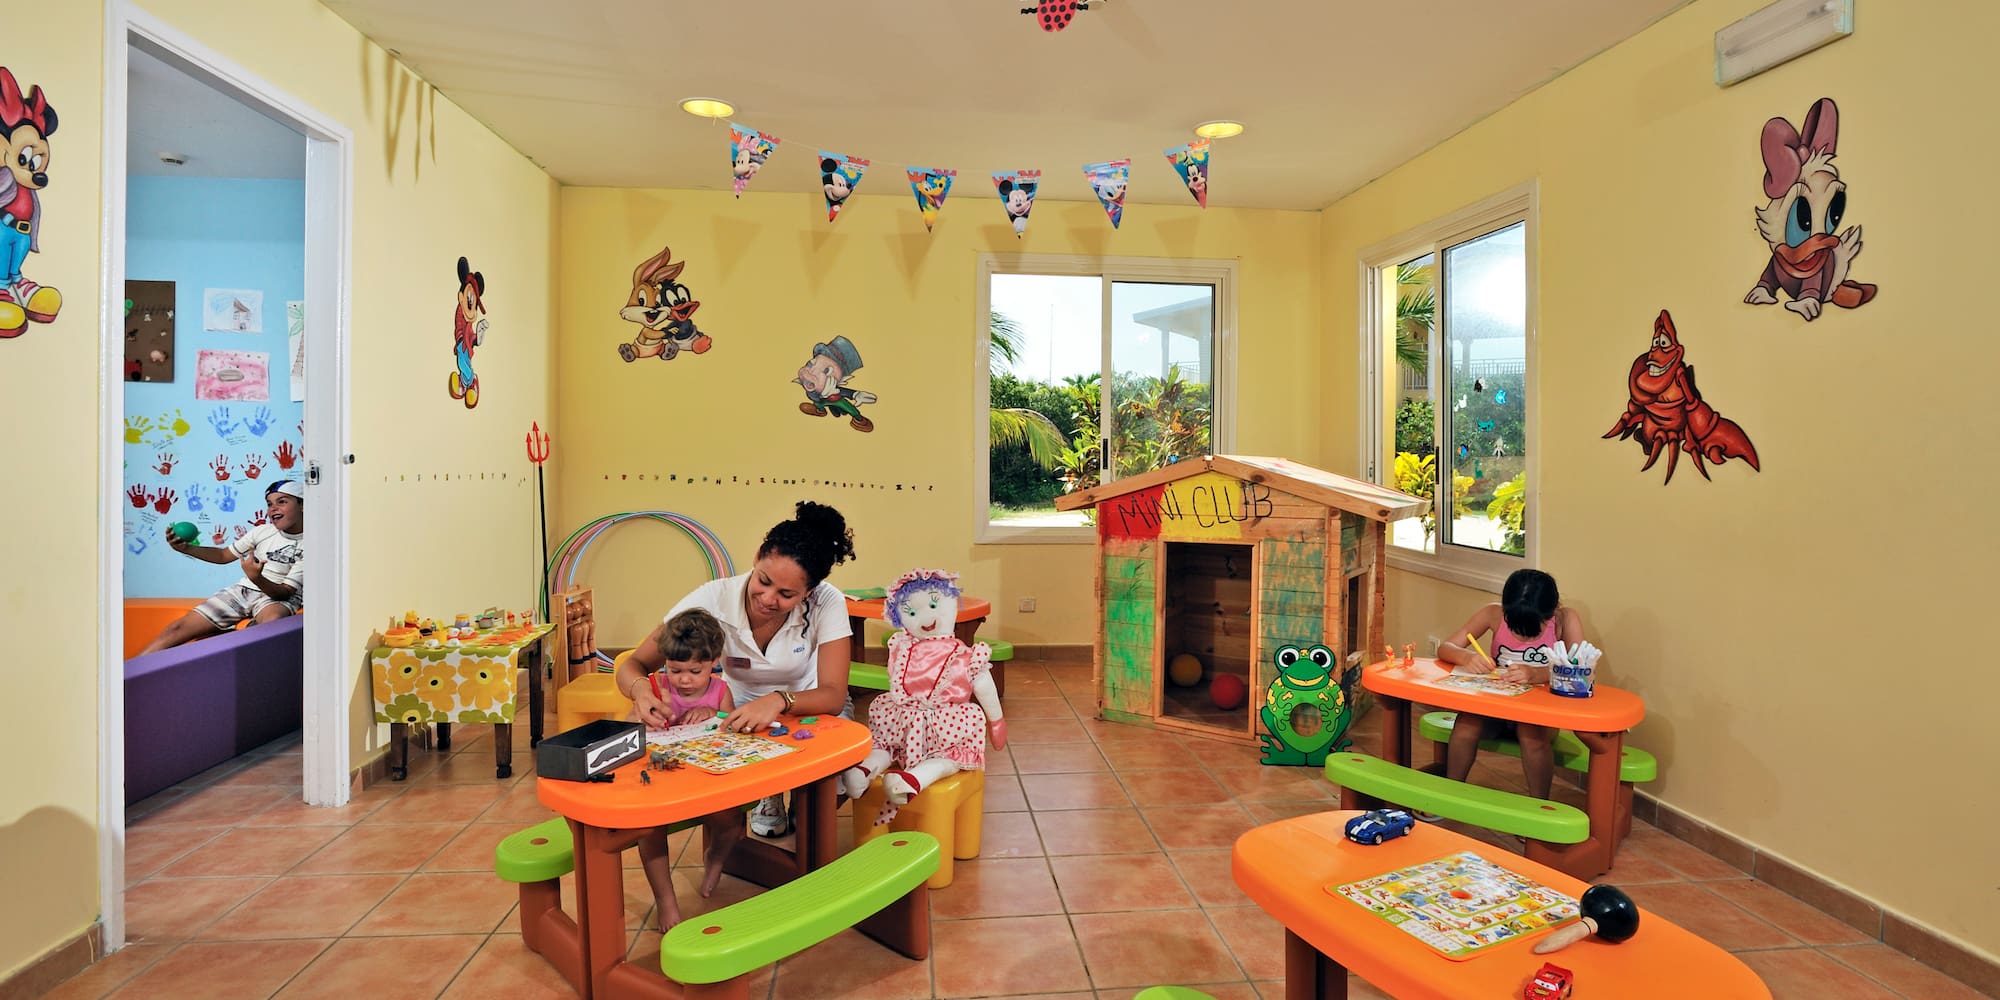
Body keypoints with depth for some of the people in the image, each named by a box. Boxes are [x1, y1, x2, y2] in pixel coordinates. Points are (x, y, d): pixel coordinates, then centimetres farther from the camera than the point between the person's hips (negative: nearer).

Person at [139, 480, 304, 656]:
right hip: (242, 590, 6)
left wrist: (256, 578, -36)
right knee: (178, 629, -7)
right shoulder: (263, 531, 5)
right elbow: (224, 555, 17)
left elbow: (286, 592, -17)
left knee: (274, 621, -41)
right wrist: (186, 548, 0)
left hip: (278, 597, -6)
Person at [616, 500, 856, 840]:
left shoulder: (827, 604, -27)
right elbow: (633, 666, -19)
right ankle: (765, 797, 5)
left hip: (807, 705, -1)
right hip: (739, 705, 2)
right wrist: (641, 691, -44)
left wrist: (779, 701, -50)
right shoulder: (715, 599, -25)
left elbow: (833, 695, -29)